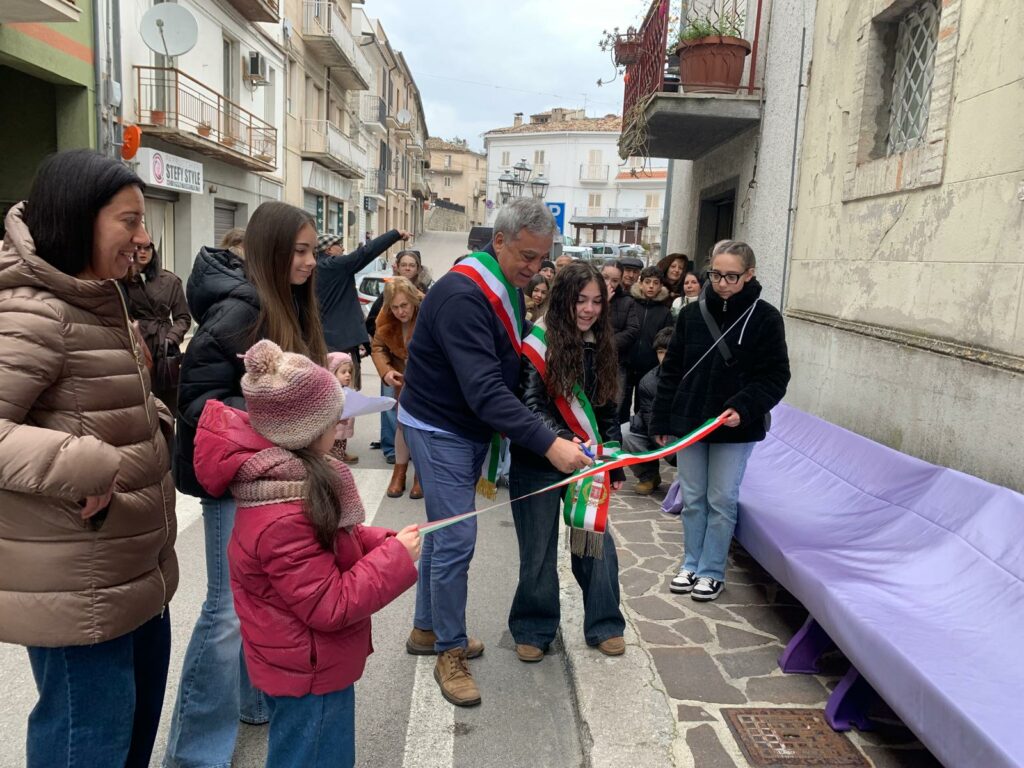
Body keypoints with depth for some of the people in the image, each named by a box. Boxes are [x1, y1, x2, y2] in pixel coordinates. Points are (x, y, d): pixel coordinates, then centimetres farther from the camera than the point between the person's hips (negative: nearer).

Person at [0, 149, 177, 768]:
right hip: (78, 583, -10)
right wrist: (90, 467, -33)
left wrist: (156, 421, 5)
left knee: (142, 711, 25)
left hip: (133, 565, 10)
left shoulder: (100, 301, 12)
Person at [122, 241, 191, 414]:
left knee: (168, 409, 6)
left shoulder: (170, 280, 8)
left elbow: (183, 317, 10)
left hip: (164, 352, 1)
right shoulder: (123, 280, 4)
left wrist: (171, 338, -6)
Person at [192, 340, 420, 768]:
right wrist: (395, 557, -22)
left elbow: (328, 544, 10)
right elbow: (331, 606, -29)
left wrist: (382, 541, -3)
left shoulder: (283, 478, -4)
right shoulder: (283, 520, -34)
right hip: (310, 676, -10)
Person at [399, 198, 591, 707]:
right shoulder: (460, 296, -28)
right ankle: (450, 652, 11)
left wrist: (506, 435, 8)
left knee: (445, 532, 17)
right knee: (456, 539, -6)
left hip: (471, 427, 9)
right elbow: (485, 390, -36)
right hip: (438, 429, -9)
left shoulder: (509, 290, 4)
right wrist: (548, 444, -40)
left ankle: (426, 630, 33)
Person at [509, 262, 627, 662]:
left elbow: (608, 410, 12)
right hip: (538, 464, -4)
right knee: (539, 550, 7)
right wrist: (563, 440, -32)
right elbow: (531, 404, -17)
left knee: (598, 542, 6)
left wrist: (615, 464, 12)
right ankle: (534, 630, 26)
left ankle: (603, 625, 27)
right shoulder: (540, 342, -11)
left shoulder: (602, 347, 6)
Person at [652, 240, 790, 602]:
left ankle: (712, 572, 20)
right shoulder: (692, 313, 1)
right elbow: (671, 370, 6)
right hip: (688, 421, 3)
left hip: (735, 428, -3)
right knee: (692, 499, 11)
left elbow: (775, 377, -7)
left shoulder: (764, 317, -7)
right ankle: (691, 565, 26)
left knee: (722, 500, 5)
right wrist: (661, 420, 5)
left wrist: (743, 409, -23)